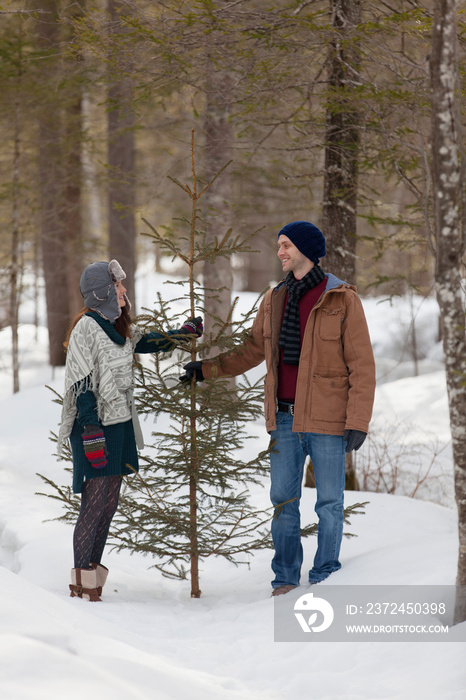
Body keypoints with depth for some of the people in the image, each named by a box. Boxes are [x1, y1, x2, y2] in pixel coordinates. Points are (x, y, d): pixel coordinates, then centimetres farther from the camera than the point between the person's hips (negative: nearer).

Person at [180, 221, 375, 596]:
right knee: (283, 499, 8)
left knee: (329, 502, 3)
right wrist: (207, 368, 12)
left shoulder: (342, 300, -7)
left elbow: (362, 366, -8)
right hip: (285, 418, 5)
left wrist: (358, 423, -14)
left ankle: (325, 579, 13)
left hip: (327, 418, -5)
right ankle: (286, 579, 17)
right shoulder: (275, 300, 9)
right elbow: (252, 350, 21)